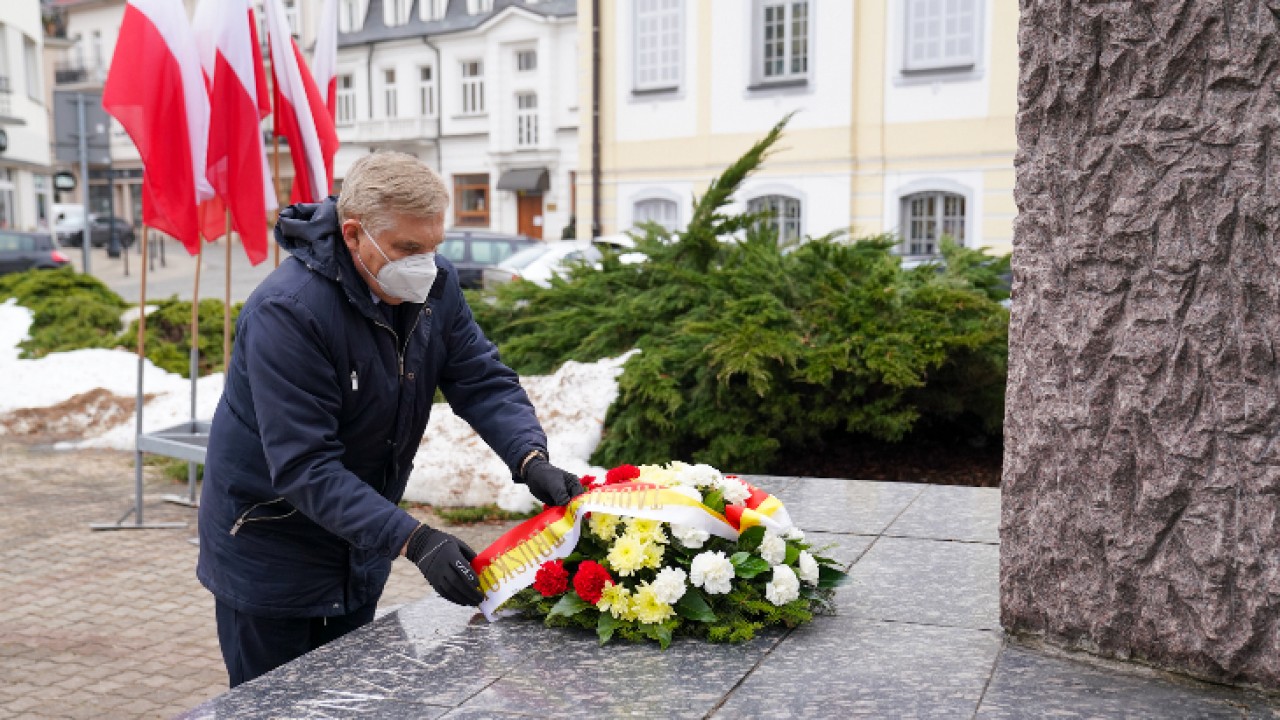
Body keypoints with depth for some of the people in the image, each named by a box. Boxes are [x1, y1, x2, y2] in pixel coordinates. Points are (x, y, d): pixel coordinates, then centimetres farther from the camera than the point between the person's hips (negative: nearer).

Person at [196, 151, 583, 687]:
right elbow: (304, 466, -32)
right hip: (271, 552, -6)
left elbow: (483, 380, -8)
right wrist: (413, 540, -39)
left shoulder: (433, 285, -8)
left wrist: (531, 459, -27)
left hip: (362, 551, 6)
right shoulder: (286, 311, -29)